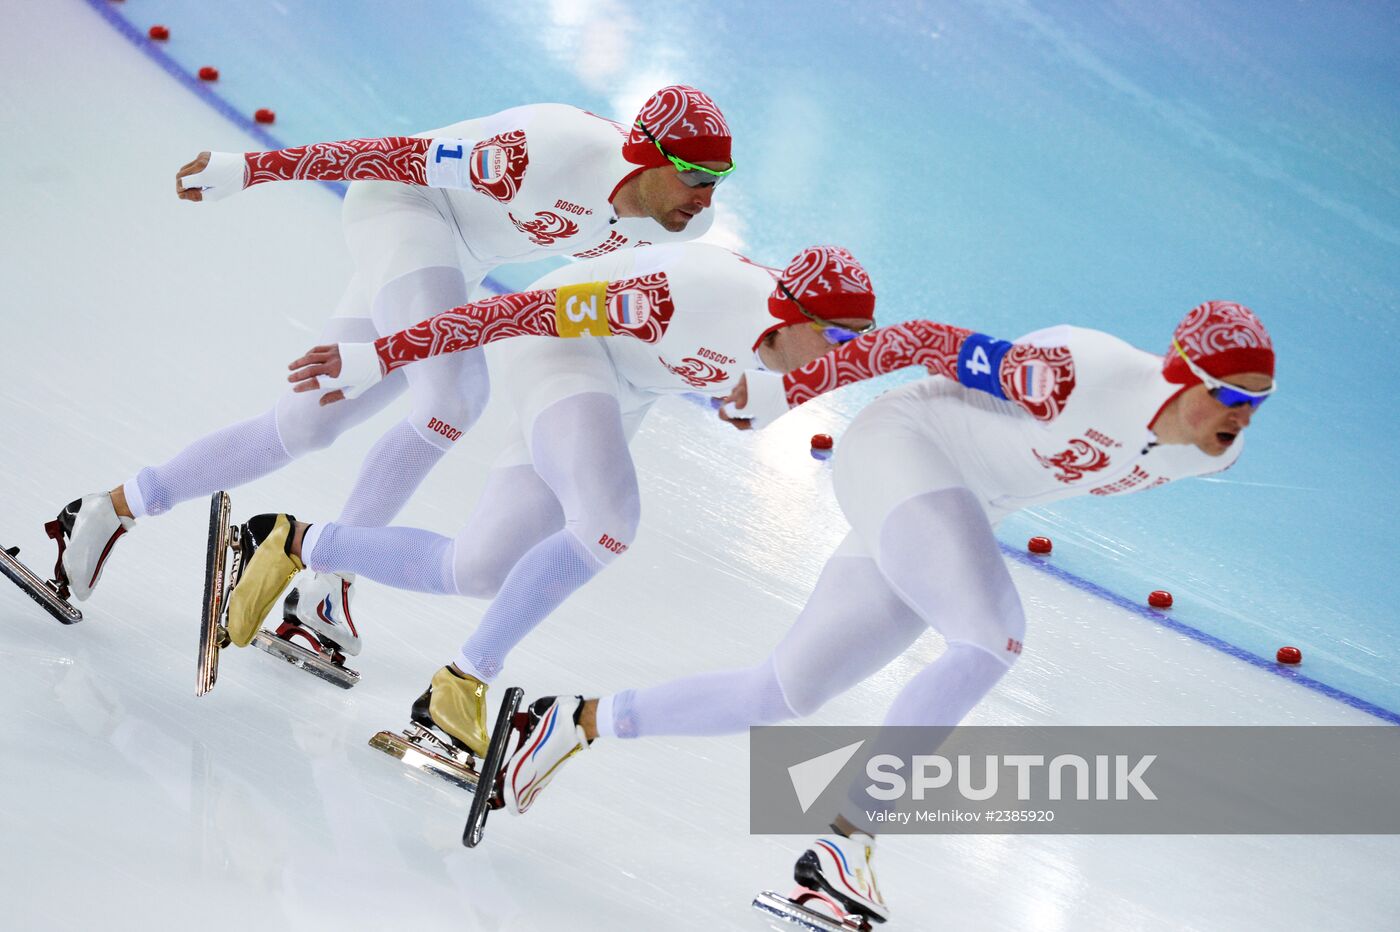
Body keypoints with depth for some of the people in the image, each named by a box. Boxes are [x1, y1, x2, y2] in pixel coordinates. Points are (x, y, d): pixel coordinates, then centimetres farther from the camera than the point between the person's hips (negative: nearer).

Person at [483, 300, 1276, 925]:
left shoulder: (1214, 455, -7)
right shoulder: (1081, 376, -28)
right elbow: (937, 341, -20)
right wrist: (789, 390, -13)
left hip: (956, 517, 7)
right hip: (902, 449, -7)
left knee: (783, 695, 6)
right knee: (999, 638, -29)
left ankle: (581, 722, 21)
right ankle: (846, 841, -19)